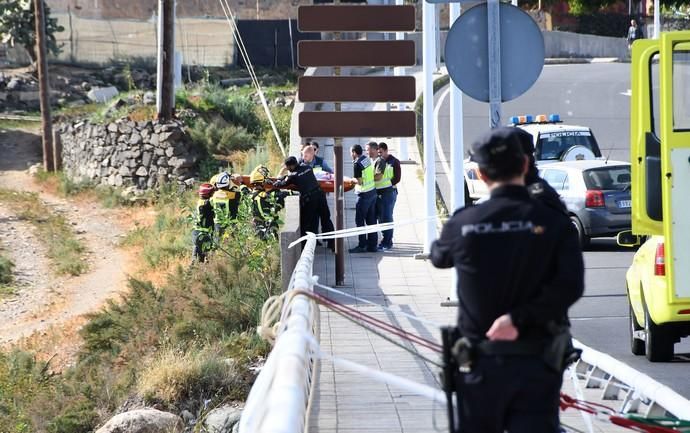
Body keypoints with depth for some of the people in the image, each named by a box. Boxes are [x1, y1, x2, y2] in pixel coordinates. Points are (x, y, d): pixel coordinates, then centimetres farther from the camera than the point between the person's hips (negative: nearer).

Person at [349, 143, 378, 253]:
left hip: (364, 195, -8)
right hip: (373, 192, 8)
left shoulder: (357, 164, -17)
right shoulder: (368, 159, 7)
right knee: (371, 220, 11)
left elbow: (359, 181, -19)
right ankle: (372, 245, 14)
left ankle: (362, 246, 0)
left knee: (360, 220, 0)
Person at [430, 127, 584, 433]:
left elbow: (438, 257, 17)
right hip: (537, 362, -1)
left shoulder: (463, 224, -4)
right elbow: (570, 285, -19)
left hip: (480, 364, 1)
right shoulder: (553, 223, -7)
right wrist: (520, 318, -18)